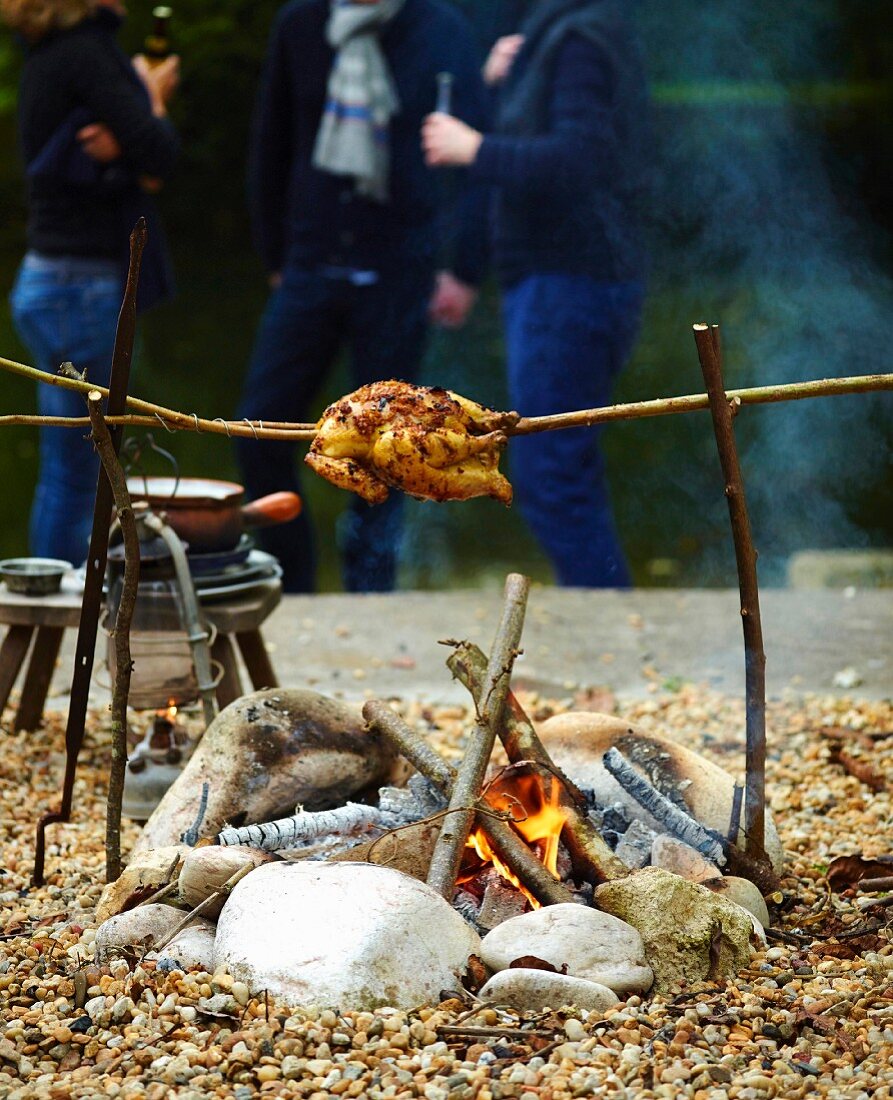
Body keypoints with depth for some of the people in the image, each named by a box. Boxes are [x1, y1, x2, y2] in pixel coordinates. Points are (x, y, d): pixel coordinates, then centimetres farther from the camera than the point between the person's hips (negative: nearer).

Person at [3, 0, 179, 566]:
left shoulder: (52, 54, 14)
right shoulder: (83, 53, -14)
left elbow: (152, 170, 9)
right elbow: (159, 153, -20)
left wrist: (124, 144, -14)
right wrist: (153, 99, -1)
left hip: (51, 280, 10)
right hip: (80, 287, -10)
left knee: (72, 475, 15)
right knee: (76, 477, -3)